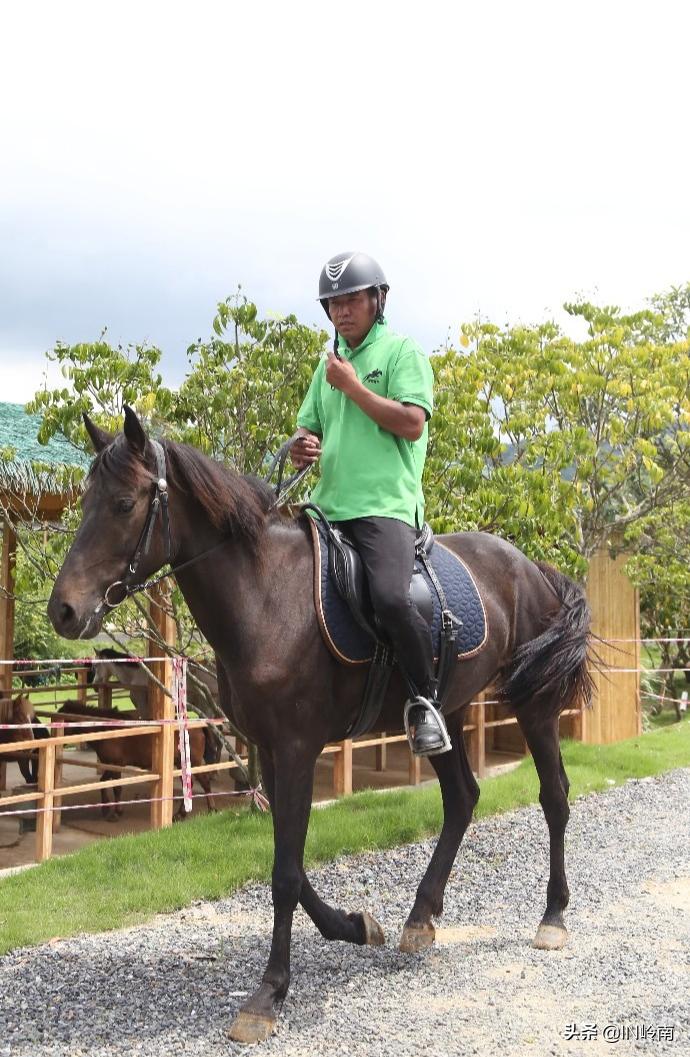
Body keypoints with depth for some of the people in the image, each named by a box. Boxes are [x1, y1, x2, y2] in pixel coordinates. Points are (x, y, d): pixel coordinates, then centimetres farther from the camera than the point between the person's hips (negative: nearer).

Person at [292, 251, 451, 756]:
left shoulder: (403, 352, 4)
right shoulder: (328, 364, 21)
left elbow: (412, 422, -10)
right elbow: (308, 430, 23)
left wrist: (353, 387, -7)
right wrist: (303, 447, -1)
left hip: (385, 505, -7)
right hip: (328, 506, 7)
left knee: (390, 596, -29)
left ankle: (426, 700, -11)